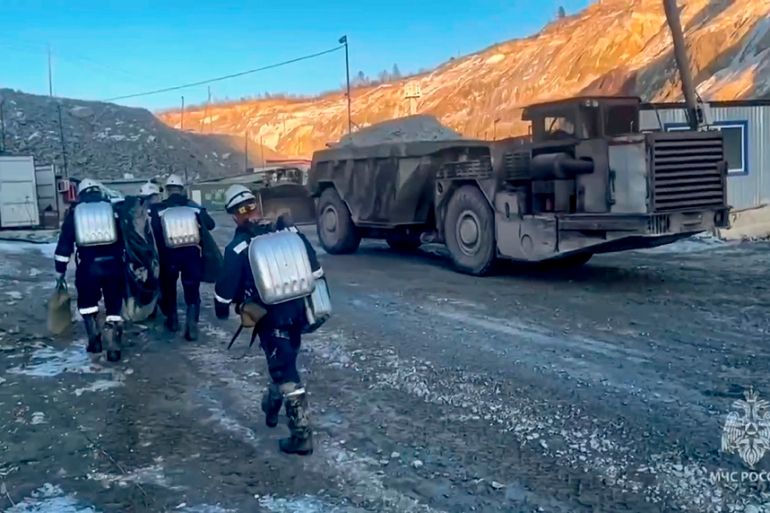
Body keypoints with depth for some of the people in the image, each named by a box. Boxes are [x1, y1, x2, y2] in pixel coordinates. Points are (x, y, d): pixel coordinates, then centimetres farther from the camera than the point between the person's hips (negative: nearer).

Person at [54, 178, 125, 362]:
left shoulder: (74, 211, 9)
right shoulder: (112, 207, 11)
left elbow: (64, 243, 7)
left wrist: (60, 270, 14)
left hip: (88, 266, 0)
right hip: (113, 265, 0)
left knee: (87, 303, 22)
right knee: (114, 306, 9)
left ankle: (94, 341, 18)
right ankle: (113, 348, 4)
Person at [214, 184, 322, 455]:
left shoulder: (238, 247, -11)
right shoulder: (289, 231, 2)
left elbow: (226, 285, -7)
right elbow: (314, 268, 6)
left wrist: (221, 311, 13)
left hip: (270, 316, -5)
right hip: (297, 310, 6)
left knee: (286, 372, -2)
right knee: (284, 361, 25)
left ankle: (301, 436, 0)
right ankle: (272, 405, 46)